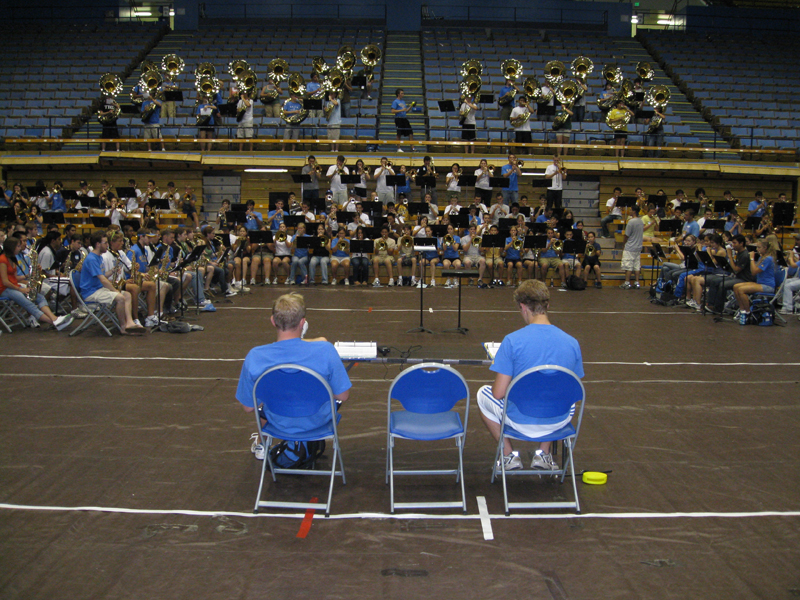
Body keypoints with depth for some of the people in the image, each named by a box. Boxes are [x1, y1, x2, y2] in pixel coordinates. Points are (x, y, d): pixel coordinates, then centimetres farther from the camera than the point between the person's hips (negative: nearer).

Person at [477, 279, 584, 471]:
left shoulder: (513, 340, -19)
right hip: (558, 422, 3)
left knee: (483, 393, 27)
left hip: (521, 421, -3)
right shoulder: (572, 343, -8)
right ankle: (544, 453, 29)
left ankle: (509, 455, 22)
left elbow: (499, 393, -17)